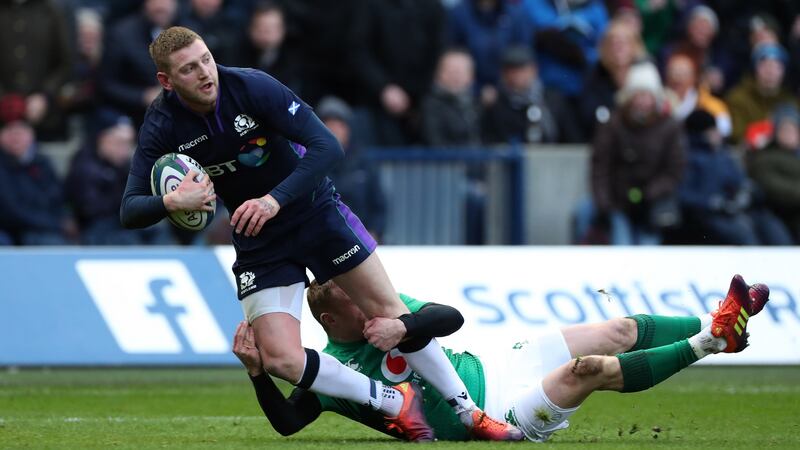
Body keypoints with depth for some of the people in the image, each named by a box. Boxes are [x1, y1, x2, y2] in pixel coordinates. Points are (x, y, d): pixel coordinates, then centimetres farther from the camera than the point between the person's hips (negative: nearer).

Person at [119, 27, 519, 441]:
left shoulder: (252, 86, -23)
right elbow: (130, 211, -17)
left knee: (387, 310, -1)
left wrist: (275, 200, -38)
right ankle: (395, 404, 5)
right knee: (281, 359, -13)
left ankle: (471, 414, 13)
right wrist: (171, 202, -39)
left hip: (314, 209, -1)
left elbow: (327, 146, -26)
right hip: (258, 242, 2)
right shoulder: (163, 125, -16)